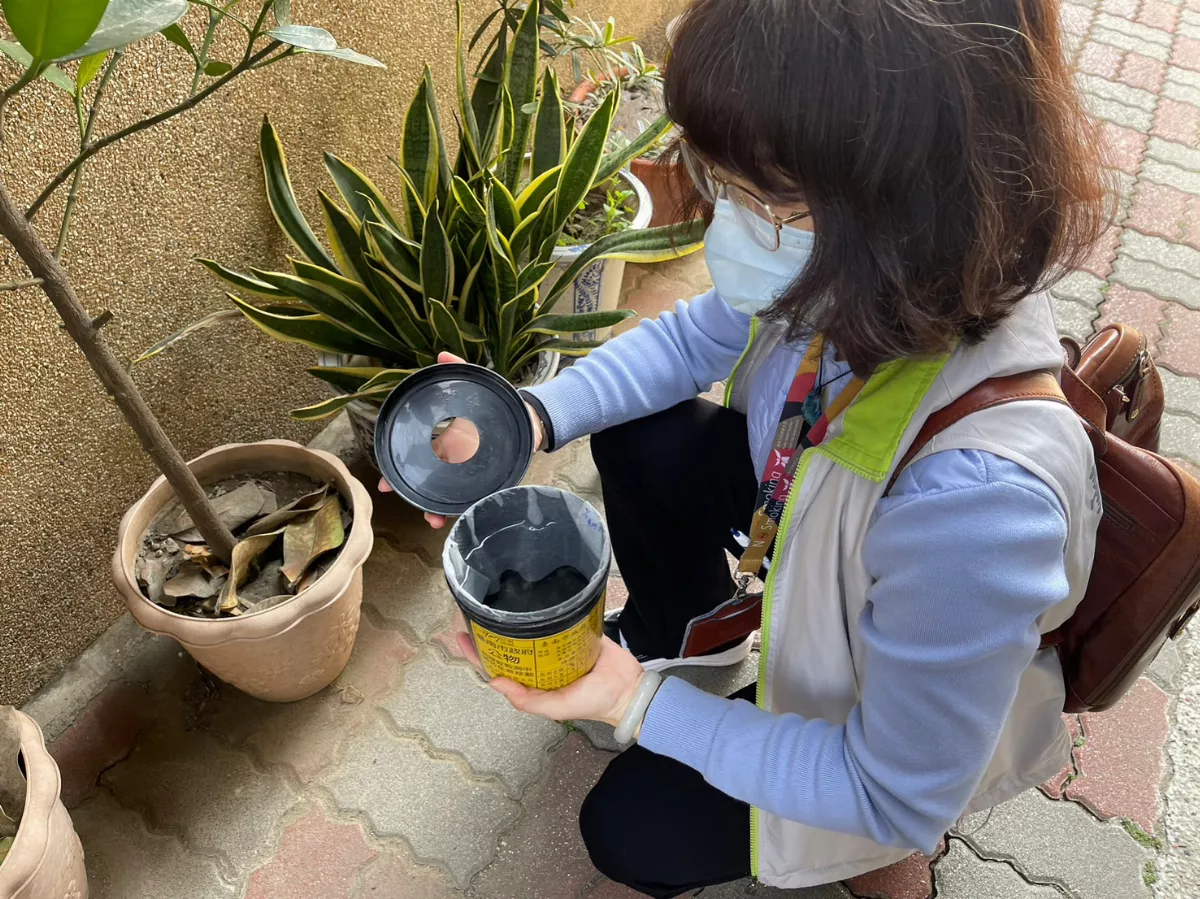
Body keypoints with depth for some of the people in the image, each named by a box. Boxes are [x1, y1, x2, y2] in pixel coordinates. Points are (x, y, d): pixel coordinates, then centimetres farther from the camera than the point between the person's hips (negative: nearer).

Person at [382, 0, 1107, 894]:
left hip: (904, 692, -4)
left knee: (632, 827, 1)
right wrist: (532, 418, -20)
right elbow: (694, 339, -6)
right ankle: (681, 629, 22)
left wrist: (640, 706, -28)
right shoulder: (862, 282, -28)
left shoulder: (980, 495, -45)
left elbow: (899, 798, -29)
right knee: (640, 440, -5)